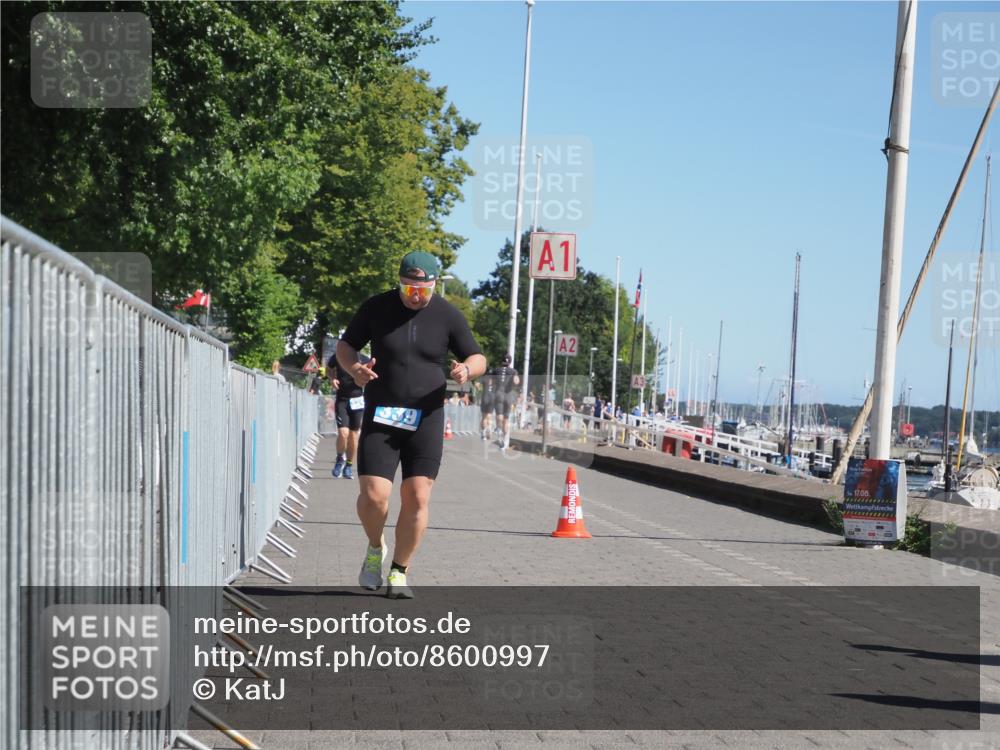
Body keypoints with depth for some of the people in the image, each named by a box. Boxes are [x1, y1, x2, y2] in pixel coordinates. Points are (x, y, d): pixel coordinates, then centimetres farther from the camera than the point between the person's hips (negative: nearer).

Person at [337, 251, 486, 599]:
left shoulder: (448, 316, 0)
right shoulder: (376, 308, 0)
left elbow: (478, 358, 8)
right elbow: (345, 345, 10)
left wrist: (466, 369, -16)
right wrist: (353, 367, -13)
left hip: (426, 418, 1)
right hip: (379, 417, 0)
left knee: (417, 498, -5)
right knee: (373, 495, -11)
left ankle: (399, 571, 12)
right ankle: (375, 548, 20)